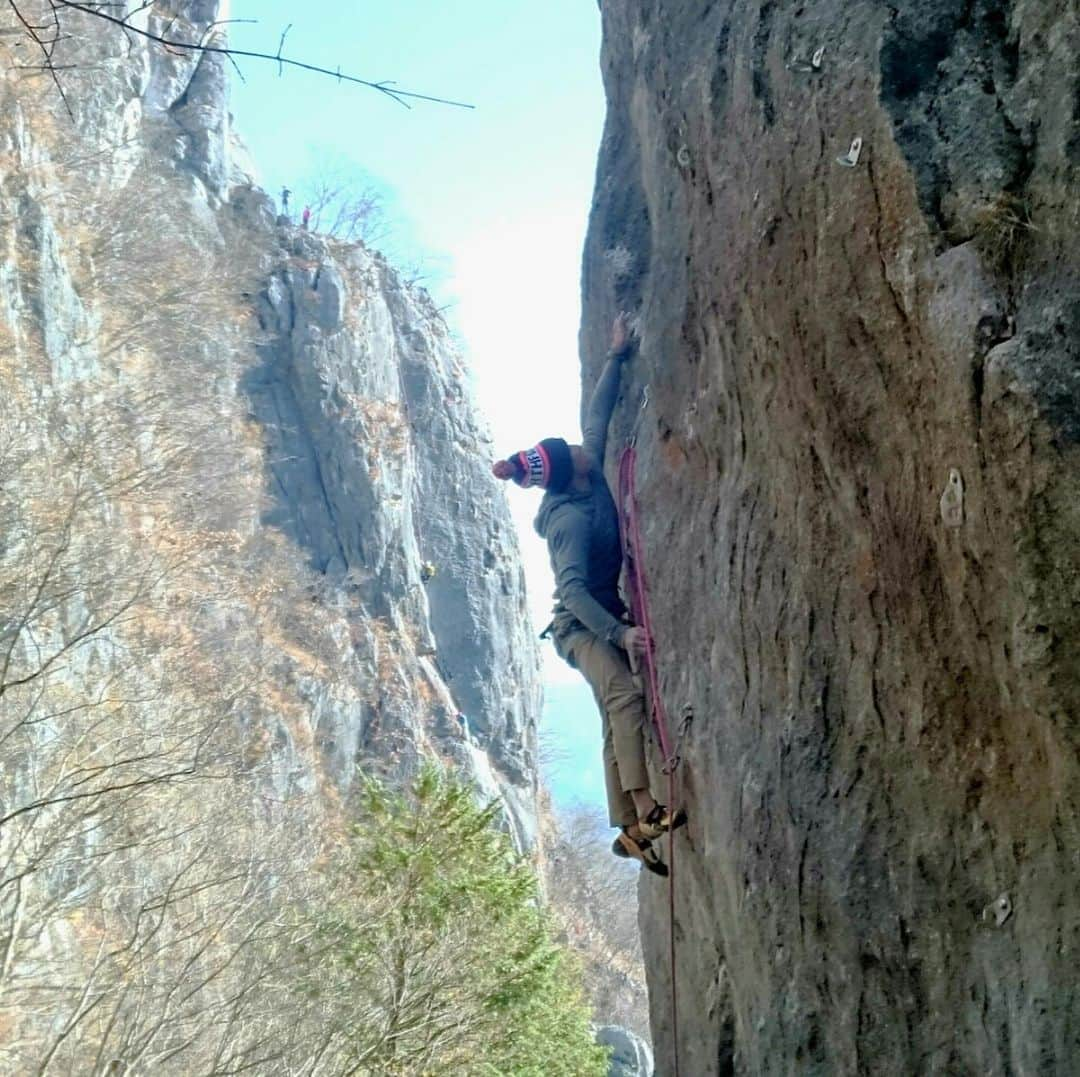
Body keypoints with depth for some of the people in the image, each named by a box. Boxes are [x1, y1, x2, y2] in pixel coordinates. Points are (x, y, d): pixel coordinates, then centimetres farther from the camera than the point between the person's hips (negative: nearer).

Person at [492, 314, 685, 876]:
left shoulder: (592, 480, 2)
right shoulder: (572, 518, -22)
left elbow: (597, 417, 11)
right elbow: (572, 588, -28)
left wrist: (616, 358, 10)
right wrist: (620, 633, -34)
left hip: (603, 620, 9)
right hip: (581, 625, -9)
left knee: (618, 721, 4)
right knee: (626, 694, -30)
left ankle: (628, 829, 7)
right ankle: (646, 812, -40)